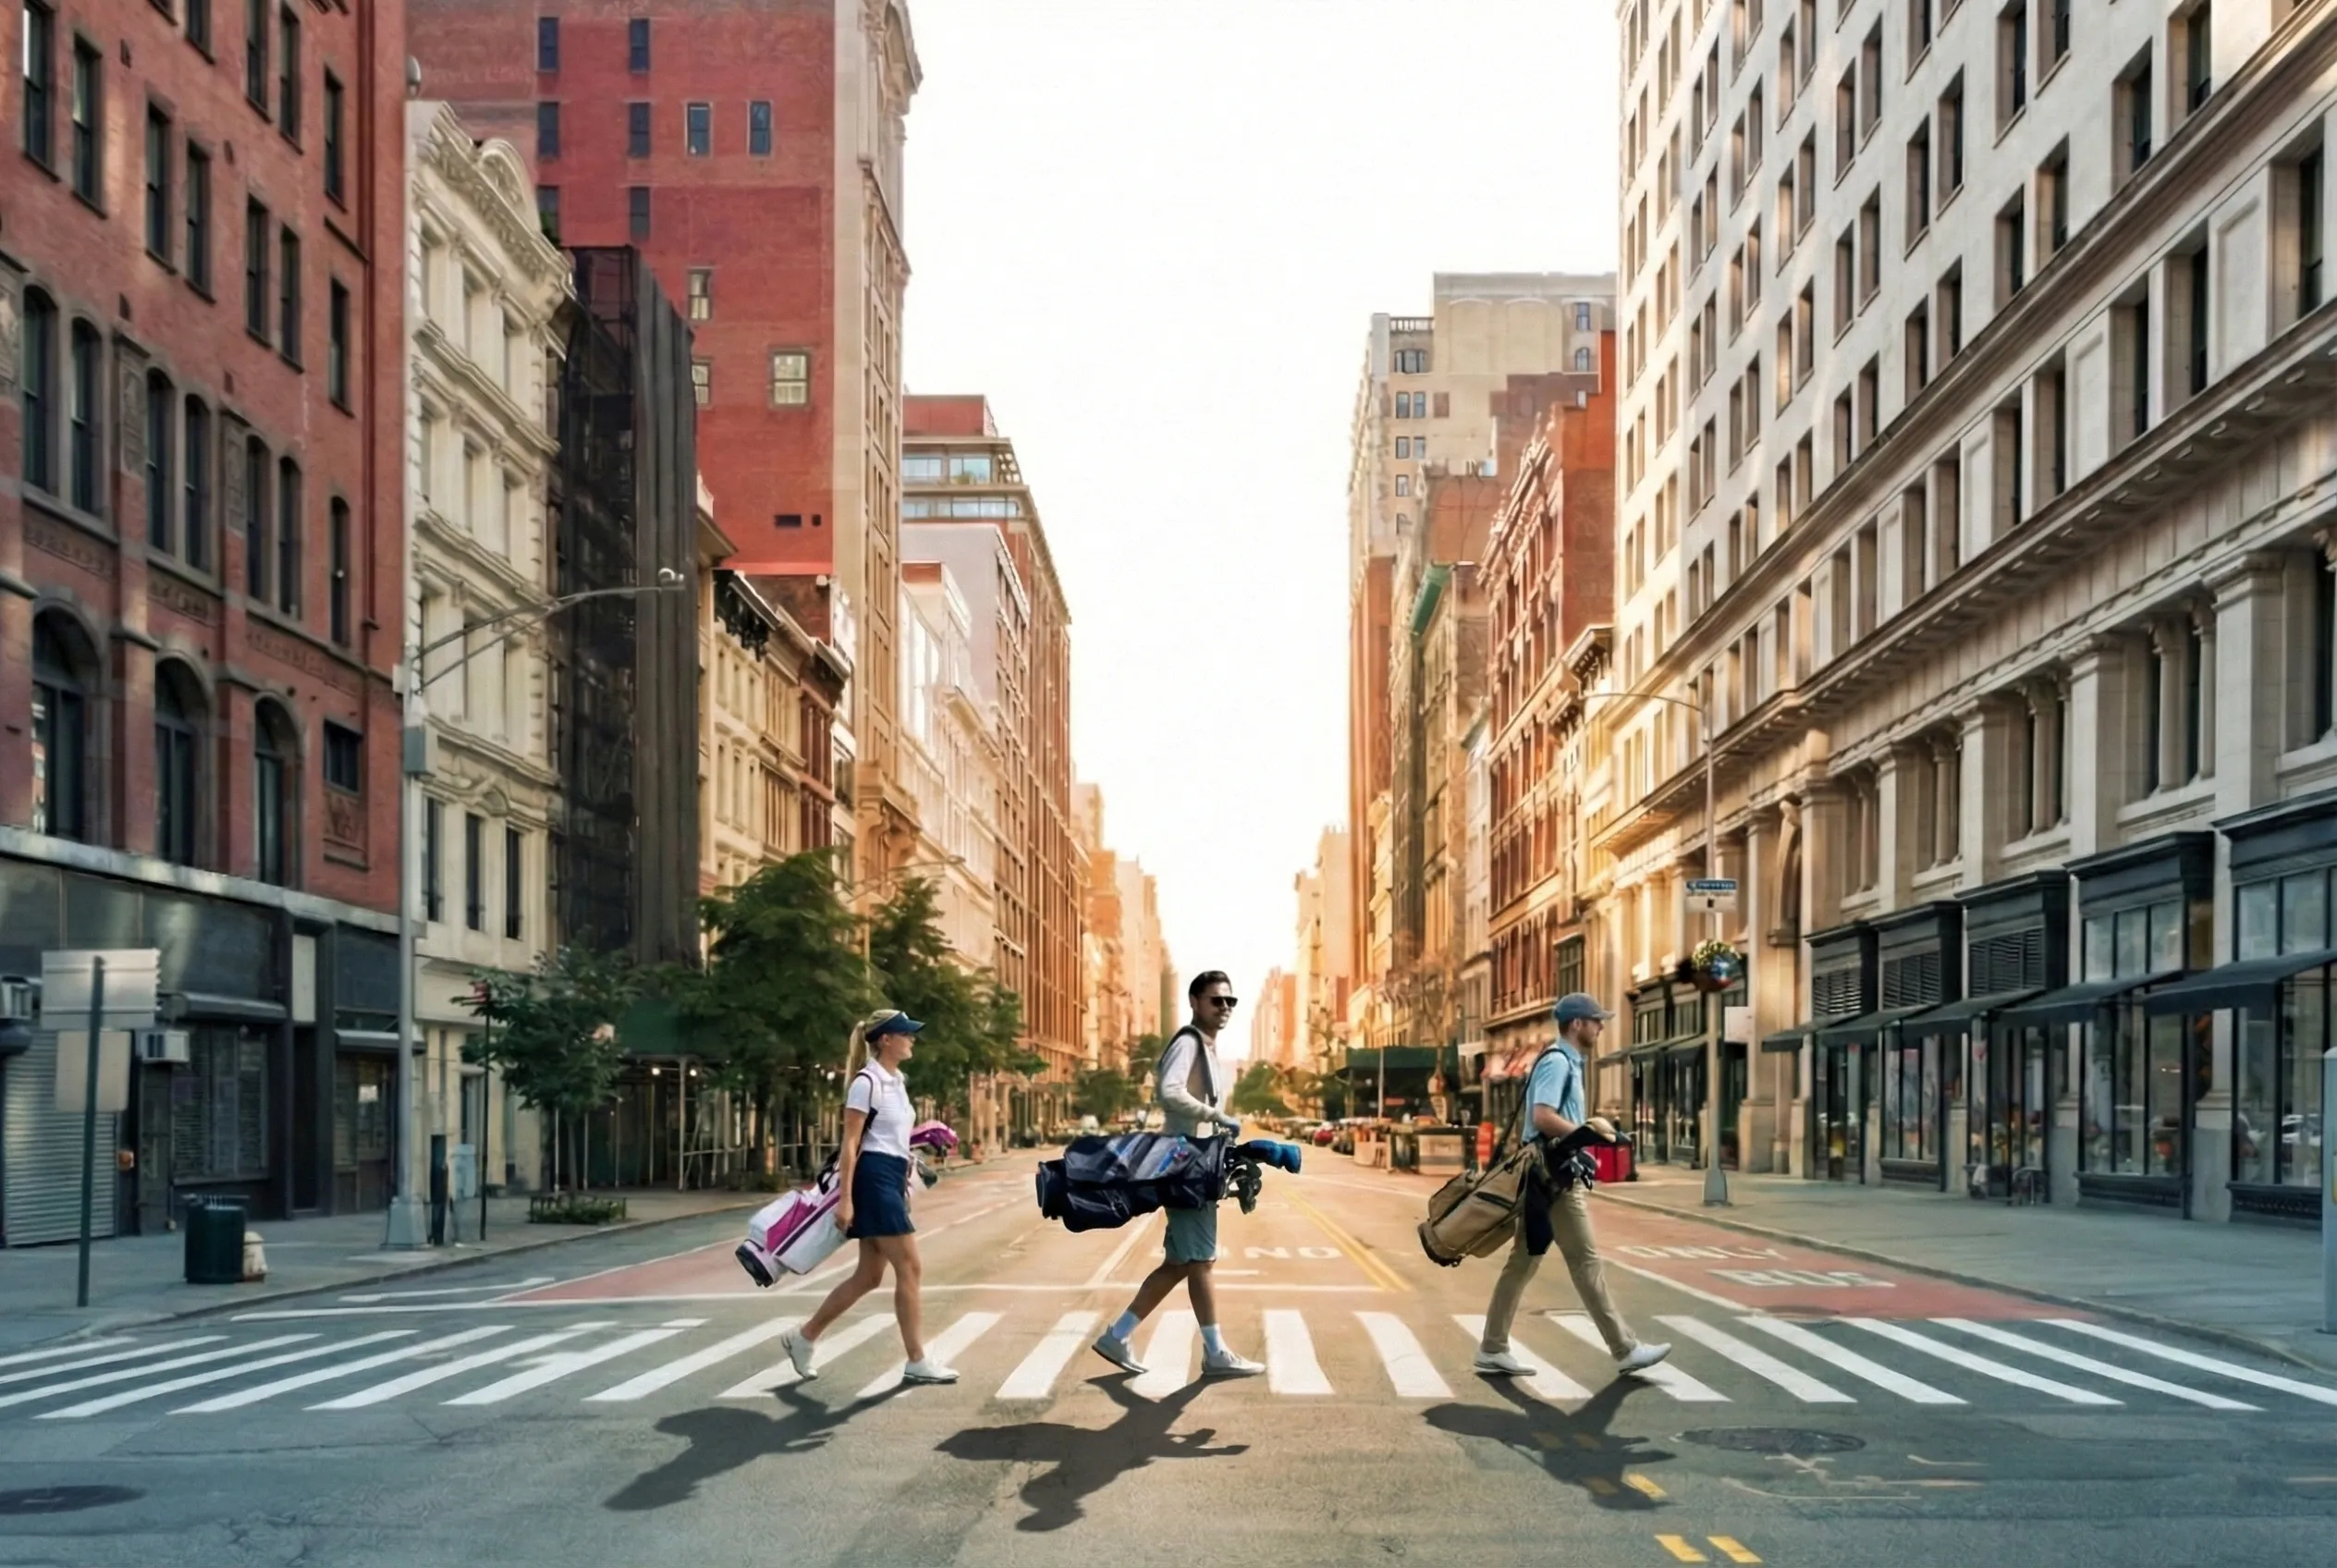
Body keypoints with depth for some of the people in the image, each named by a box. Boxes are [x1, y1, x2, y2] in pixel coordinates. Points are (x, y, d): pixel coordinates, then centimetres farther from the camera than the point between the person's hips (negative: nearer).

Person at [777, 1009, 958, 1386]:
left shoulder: (897, 1082, 16)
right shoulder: (867, 1082, -12)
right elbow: (850, 1143, -15)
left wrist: (905, 1183, 24)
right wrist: (845, 1199, -20)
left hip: (893, 1180, 10)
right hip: (875, 1179, -10)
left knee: (869, 1276, 10)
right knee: (910, 1268, -8)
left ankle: (803, 1338, 20)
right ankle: (916, 1362, -1)